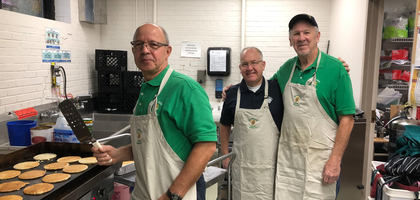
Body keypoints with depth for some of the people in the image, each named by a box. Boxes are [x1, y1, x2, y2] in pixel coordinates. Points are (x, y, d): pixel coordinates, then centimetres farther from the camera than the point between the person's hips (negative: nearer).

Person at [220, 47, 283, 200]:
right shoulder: (233, 93, 3)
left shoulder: (277, 89, -3)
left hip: (271, 164, -1)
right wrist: (225, 154, 10)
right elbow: (225, 125, 13)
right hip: (242, 165, 2)